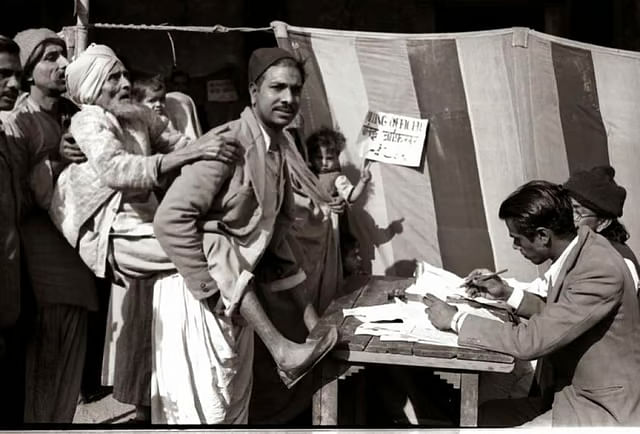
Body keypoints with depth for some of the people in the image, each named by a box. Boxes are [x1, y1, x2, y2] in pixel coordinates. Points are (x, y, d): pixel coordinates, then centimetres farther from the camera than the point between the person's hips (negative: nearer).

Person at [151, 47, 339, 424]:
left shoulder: (280, 149, 6)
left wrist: (313, 319, 9)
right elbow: (171, 219, -28)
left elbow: (275, 229, 13)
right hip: (198, 294, -8)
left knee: (235, 406, 17)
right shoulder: (230, 142, -22)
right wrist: (212, 286, -27)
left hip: (238, 298, 8)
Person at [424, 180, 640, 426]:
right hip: (569, 394, 8)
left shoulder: (599, 270, -27)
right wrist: (507, 294, 7)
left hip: (603, 409, -8)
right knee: (483, 415, 4)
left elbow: (530, 341, -29)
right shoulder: (578, 250, 1)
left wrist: (456, 320, -19)